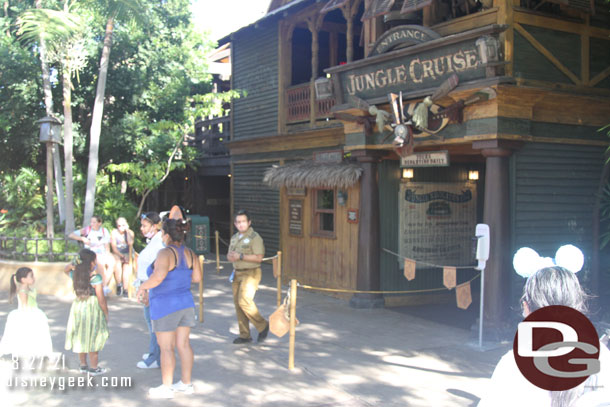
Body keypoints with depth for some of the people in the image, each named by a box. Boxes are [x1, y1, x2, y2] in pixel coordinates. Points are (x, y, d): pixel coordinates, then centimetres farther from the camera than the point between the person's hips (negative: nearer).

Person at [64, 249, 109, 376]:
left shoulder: (75, 275, -3)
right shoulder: (96, 278, -19)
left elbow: (67, 269, 23)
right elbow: (101, 299, -15)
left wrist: (75, 262, 4)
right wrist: (106, 313, -3)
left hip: (78, 308, 6)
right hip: (92, 309, -6)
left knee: (80, 337, 18)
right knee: (93, 340, 5)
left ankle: (83, 365, 30)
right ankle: (94, 368, 14)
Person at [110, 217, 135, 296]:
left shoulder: (130, 232, 2)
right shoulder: (114, 232, -1)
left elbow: (130, 243, -16)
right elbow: (114, 247, -5)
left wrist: (127, 231, -16)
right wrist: (121, 256, -18)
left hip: (127, 254, 1)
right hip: (117, 254, -1)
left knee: (127, 265, -28)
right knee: (117, 264, -32)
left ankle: (125, 289, -23)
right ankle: (119, 286, -18)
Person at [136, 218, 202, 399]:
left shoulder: (166, 253, -20)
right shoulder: (189, 253, 2)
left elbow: (158, 277, -33)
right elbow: (197, 277, 7)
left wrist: (143, 287, -15)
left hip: (166, 307, -7)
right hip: (185, 303, 7)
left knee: (166, 348, 3)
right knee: (183, 344, 13)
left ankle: (166, 388, 11)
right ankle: (186, 384, 21)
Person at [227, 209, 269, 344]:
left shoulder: (255, 237, -10)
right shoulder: (235, 237, 14)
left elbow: (259, 257, -18)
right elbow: (229, 254, 22)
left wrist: (240, 256, -21)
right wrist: (230, 257, -2)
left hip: (250, 273, -8)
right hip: (237, 273, 8)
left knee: (244, 301, -18)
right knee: (237, 303, 7)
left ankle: (262, 326, 1)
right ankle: (244, 335, 16)